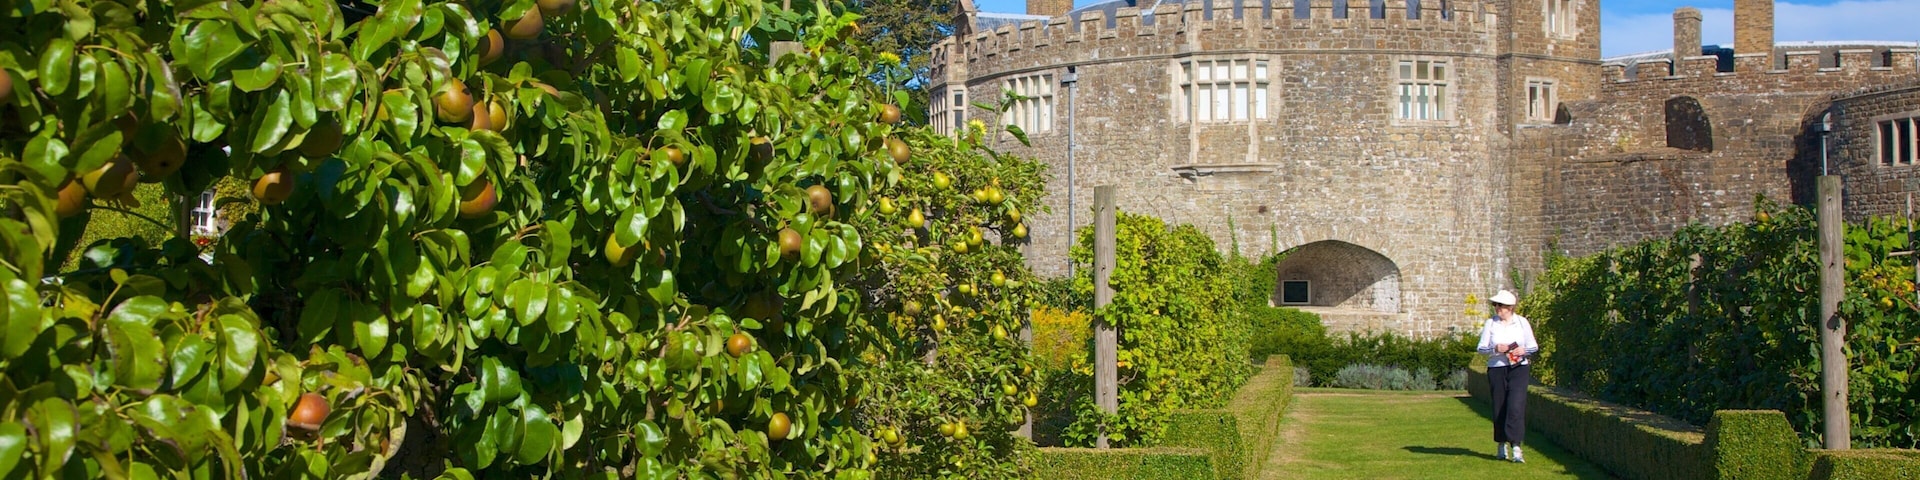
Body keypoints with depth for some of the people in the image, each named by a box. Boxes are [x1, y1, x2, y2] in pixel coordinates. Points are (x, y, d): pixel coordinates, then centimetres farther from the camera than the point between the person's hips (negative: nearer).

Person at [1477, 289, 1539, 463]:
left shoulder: (1522, 322, 3)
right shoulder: (1490, 323, 4)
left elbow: (1534, 347, 8)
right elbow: (1481, 348, 3)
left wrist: (1524, 351, -13)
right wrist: (1496, 349, -16)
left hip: (1519, 369, -1)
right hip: (1497, 369, 2)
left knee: (1516, 406, -14)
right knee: (1499, 408, 5)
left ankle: (1516, 448, -16)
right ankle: (1502, 446, 22)